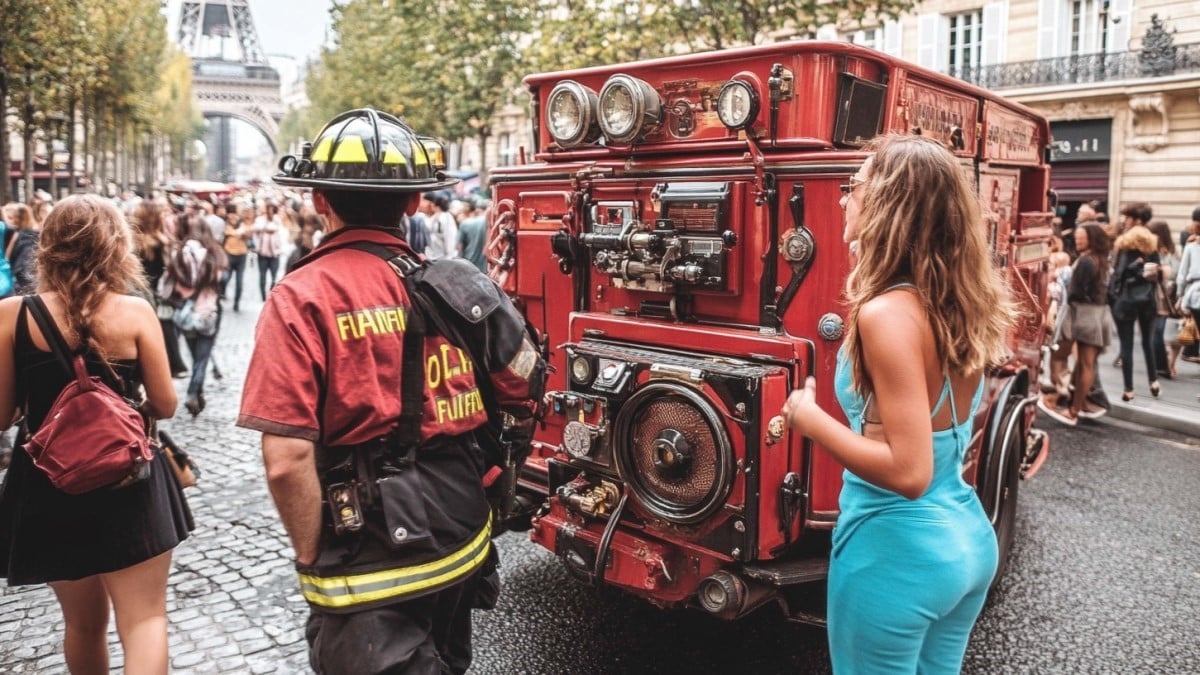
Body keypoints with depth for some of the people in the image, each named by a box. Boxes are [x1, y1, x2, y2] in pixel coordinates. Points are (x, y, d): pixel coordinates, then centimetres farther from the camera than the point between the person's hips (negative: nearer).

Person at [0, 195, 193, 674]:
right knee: (144, 621, 3)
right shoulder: (135, 311, -11)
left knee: (84, 623, 23)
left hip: (47, 489, 3)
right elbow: (165, 405, -6)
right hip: (128, 484, -3)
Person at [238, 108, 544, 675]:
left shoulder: (302, 298, -15)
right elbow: (526, 393, 3)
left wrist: (313, 556, -6)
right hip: (463, 552, 5)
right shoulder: (457, 286, -2)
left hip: (370, 570, -5)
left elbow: (287, 459, -21)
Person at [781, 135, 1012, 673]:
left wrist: (808, 416, -16)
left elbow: (908, 472, -27)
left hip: (898, 549, -8)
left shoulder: (888, 313, -24)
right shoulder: (962, 303, 1)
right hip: (970, 538, 8)